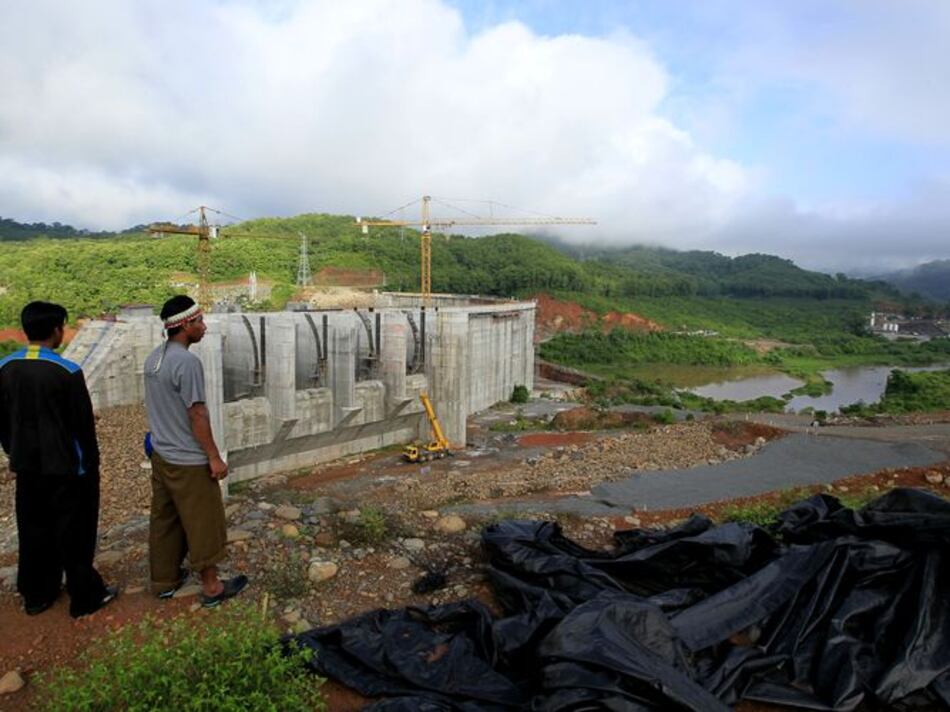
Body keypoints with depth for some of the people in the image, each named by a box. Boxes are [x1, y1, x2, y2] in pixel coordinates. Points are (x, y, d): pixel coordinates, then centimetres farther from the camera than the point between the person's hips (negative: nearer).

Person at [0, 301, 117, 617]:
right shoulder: (67, 371, -19)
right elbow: (84, 423, -14)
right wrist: (90, 463, -2)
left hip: (27, 466, 6)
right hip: (66, 466, -6)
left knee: (33, 530, 19)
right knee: (74, 533, 6)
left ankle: (36, 594, 32)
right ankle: (85, 597, 18)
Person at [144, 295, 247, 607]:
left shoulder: (153, 358, 5)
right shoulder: (187, 361, -22)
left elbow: (160, 408, 13)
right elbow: (197, 414, -22)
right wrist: (214, 457, -16)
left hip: (161, 454, 9)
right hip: (188, 461, -9)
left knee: (164, 520, 19)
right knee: (203, 524, 4)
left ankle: (164, 580, 32)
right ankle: (211, 587, 16)